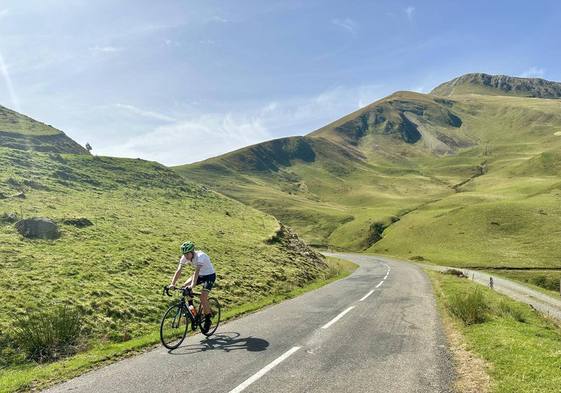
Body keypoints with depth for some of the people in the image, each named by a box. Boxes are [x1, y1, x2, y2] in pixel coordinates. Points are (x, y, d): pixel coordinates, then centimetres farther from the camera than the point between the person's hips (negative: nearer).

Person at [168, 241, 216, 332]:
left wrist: (192, 285, -53)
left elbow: (196, 271, -42)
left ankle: (207, 320, -2)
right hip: (200, 275, 7)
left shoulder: (200, 256, -32)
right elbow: (178, 271, -20)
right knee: (184, 287, -14)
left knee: (203, 297, -20)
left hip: (210, 275, -7)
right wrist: (172, 284, -33)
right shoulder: (184, 257, -14)